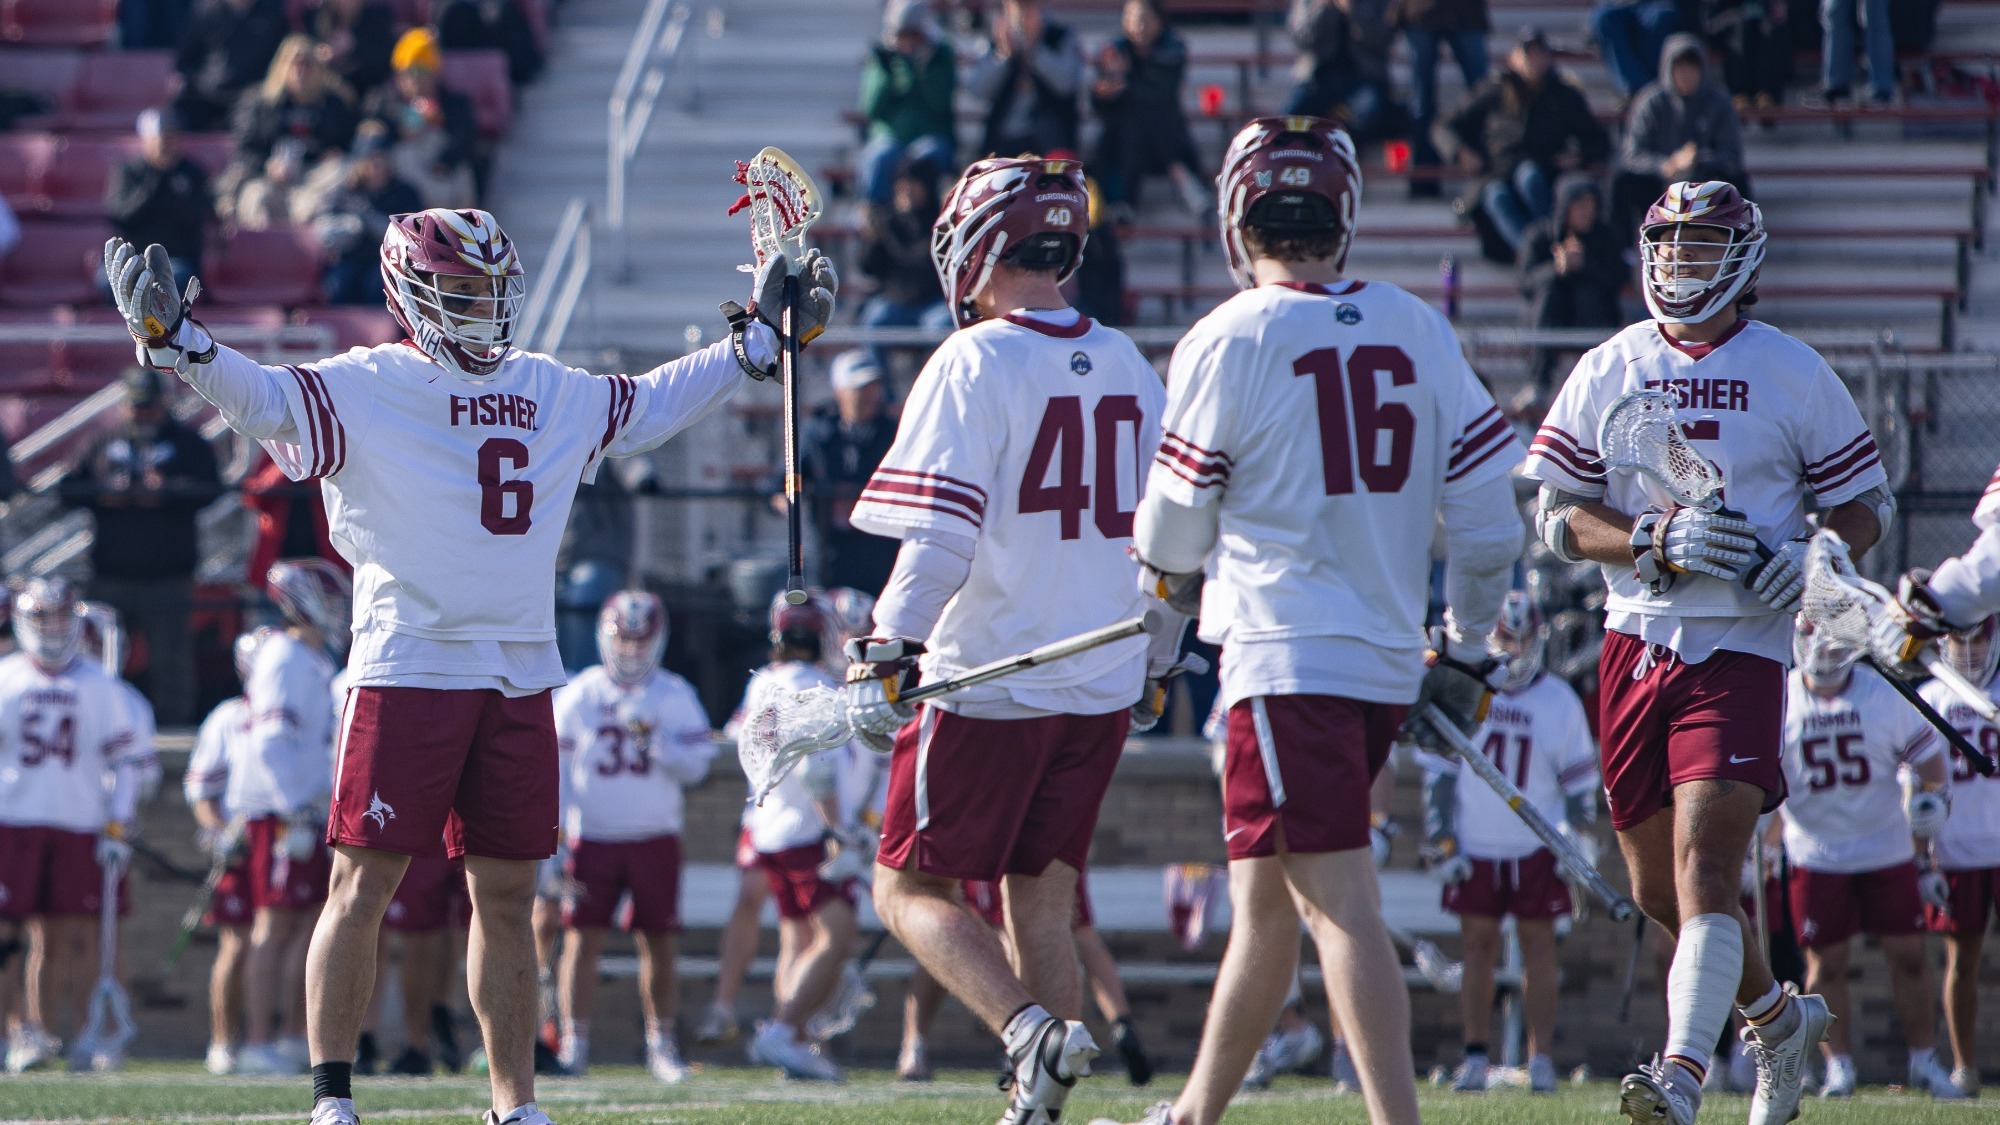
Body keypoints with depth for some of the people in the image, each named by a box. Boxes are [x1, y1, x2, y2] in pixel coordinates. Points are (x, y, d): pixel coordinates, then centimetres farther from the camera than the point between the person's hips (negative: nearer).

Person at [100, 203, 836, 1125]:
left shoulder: (551, 393, 15)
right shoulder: (364, 389, -4)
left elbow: (651, 407, 31)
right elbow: (262, 399, -17)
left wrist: (757, 338, 33)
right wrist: (171, 339, -34)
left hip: (520, 678, 5)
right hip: (406, 669, -5)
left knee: (507, 894, 9)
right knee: (363, 883, -6)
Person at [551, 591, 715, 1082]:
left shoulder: (675, 697, 3)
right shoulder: (580, 696, 4)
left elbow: (696, 765, -2)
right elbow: (556, 766, 5)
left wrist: (654, 744, -18)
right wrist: (557, 830, -2)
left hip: (655, 839, 0)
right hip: (593, 836, 0)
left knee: (657, 945, 4)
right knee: (583, 939, -5)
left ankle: (660, 1042, 16)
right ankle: (574, 1043, 0)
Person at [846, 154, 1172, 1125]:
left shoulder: (974, 364, -10)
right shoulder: (1130, 370, 8)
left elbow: (938, 535, -17)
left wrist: (885, 654, -15)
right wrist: (1154, 663, 24)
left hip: (985, 681, -6)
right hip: (1102, 686, 6)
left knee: (910, 889, 3)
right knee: (1040, 900, 14)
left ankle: (1031, 1027, -19)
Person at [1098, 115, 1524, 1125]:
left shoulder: (1228, 341, -9)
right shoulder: (1419, 331, 6)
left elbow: (1172, 534, 0)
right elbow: (1486, 507, 8)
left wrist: (1174, 579, 24)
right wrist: (1466, 651, 20)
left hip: (1287, 656, -6)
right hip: (1388, 655, 6)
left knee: (1340, 905, -9)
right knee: (1263, 899, 17)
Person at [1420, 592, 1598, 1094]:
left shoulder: (1559, 702, -1)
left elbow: (1580, 781, 4)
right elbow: (1439, 774, 3)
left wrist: (1579, 847, -1)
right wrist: (1442, 843, -1)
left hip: (1535, 848, -1)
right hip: (1475, 845, 1)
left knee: (1538, 948, -1)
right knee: (1478, 948, 2)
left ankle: (1540, 1058, 1)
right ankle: (1474, 1057, 6)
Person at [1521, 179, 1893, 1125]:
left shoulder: (1792, 375, 1)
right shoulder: (1607, 372, 7)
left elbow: (1866, 505, 8)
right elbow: (1556, 516, 4)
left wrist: (1816, 556, -14)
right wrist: (1657, 543, -13)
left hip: (1742, 648, -4)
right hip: (1635, 645, 4)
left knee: (1706, 861, -19)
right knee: (1659, 892, 11)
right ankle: (1779, 1019, 35)